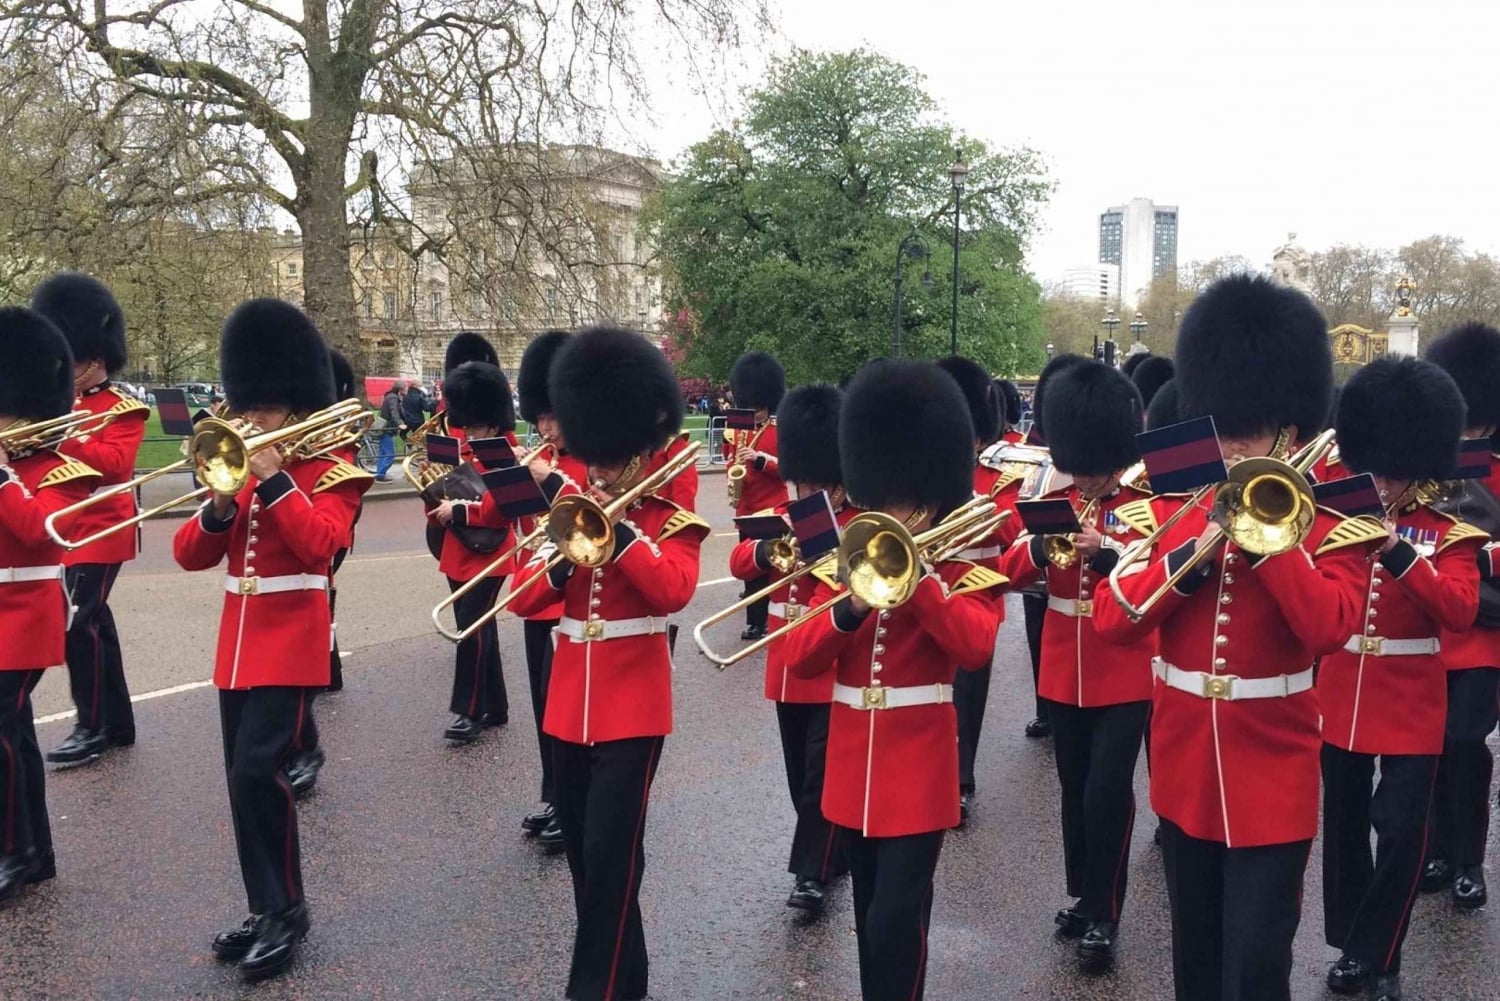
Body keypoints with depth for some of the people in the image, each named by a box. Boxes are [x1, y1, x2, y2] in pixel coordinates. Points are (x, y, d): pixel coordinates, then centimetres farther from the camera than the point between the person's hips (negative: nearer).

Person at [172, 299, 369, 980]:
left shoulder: (332, 473, -5)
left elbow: (320, 543, -24)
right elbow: (189, 555, 6)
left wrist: (274, 478, -22)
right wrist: (221, 504, -12)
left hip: (291, 644, -7)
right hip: (237, 645, 7)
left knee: (258, 771, -15)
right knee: (245, 779, 10)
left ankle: (287, 911, 0)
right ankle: (266, 910, 23)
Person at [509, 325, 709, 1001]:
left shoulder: (672, 523, -4)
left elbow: (674, 591, -24)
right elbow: (522, 600, 3)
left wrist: (620, 527, -23)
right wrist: (560, 559, -15)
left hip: (632, 705, -6)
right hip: (570, 702, 6)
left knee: (611, 852, -7)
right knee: (581, 847, 15)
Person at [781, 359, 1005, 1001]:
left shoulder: (963, 565, -4)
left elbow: (975, 647, -22)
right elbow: (799, 658, -2)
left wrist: (919, 575, -26)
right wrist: (848, 609, -19)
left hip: (918, 766, -5)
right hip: (853, 764, 5)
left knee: (895, 921, -7)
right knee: (870, 916, 17)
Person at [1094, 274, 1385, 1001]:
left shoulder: (1330, 522, -6)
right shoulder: (1170, 510, 2)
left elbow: (1331, 628, -24)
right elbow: (1112, 623, -8)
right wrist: (1193, 555, -20)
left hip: (1271, 777, -3)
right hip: (1183, 769, 3)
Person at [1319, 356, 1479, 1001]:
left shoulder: (1450, 537, -2)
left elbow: (1460, 612, -19)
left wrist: (1398, 553, -30)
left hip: (1410, 709, -3)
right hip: (1340, 700, 3)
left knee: (1400, 833, -4)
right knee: (1343, 830, 11)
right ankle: (1350, 944, 28)